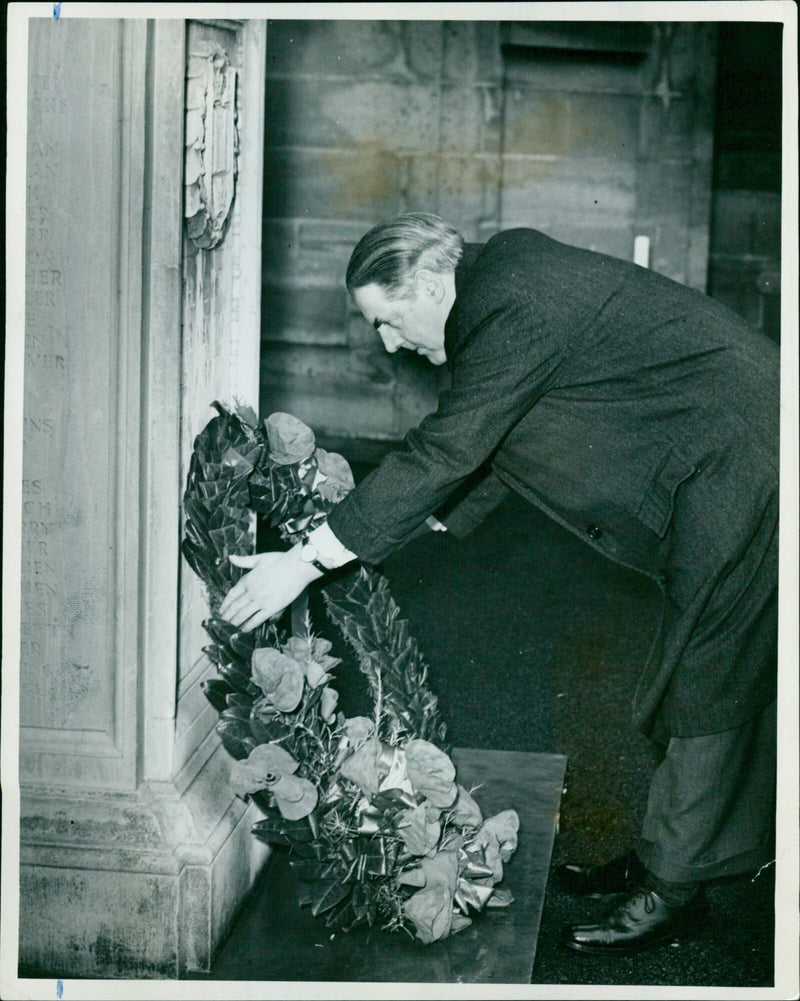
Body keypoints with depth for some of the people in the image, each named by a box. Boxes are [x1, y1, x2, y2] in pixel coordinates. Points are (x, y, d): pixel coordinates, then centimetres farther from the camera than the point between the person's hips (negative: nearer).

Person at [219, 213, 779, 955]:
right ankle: (664, 857, 27)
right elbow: (480, 447, 16)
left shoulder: (515, 310, -24)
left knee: (705, 686, -2)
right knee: (682, 687, 16)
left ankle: (672, 889, 7)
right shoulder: (506, 274, 7)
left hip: (735, 469, -10)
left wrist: (308, 560, -23)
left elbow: (442, 454, -26)